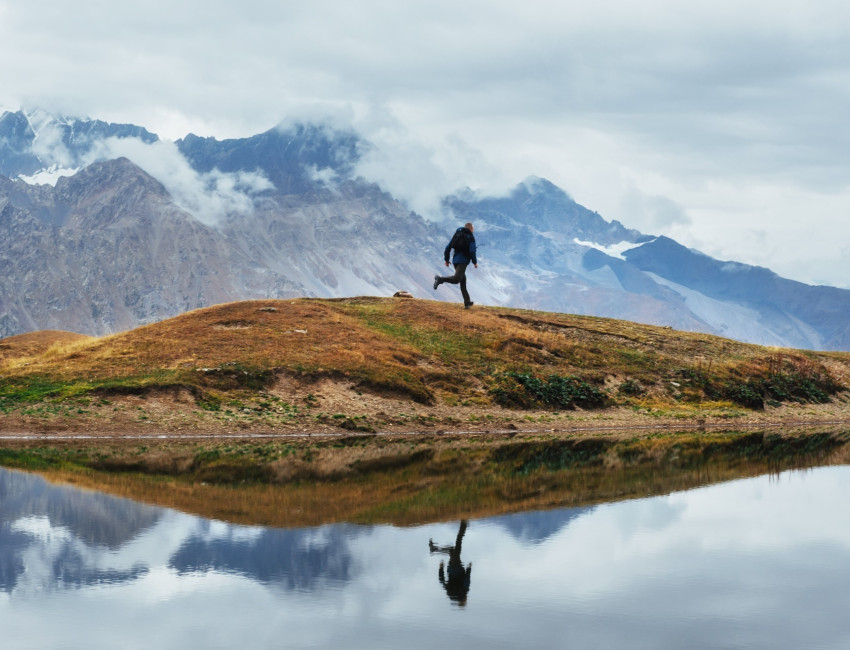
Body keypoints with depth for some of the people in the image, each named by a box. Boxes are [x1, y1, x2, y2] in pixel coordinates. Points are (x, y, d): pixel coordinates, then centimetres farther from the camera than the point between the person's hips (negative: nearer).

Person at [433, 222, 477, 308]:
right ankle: (440, 279, -40)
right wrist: (475, 262, 2)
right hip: (463, 261, -7)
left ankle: (467, 302, 17)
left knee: (463, 280, 14)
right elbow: (472, 251, -10)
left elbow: (448, 248, 13)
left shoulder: (456, 234, 18)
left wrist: (446, 260, 20)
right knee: (456, 279, -20)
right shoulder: (470, 237, 1)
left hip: (455, 260, 7)